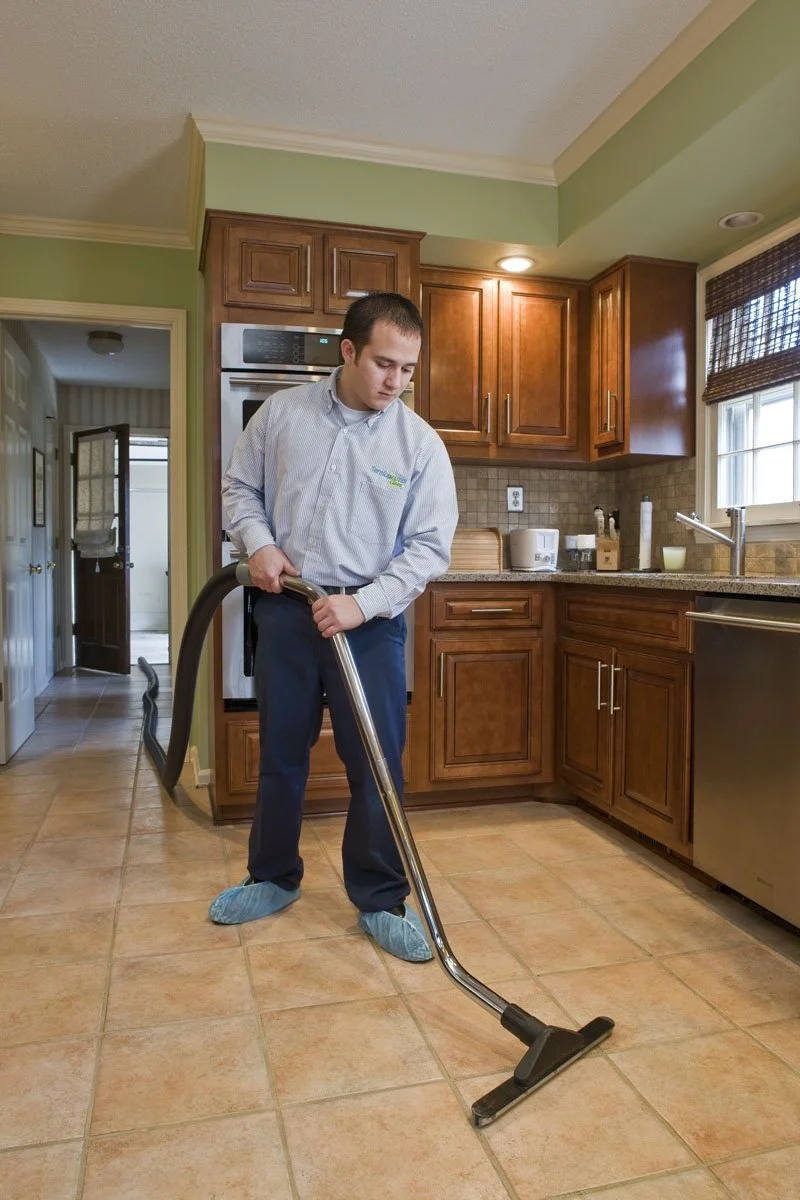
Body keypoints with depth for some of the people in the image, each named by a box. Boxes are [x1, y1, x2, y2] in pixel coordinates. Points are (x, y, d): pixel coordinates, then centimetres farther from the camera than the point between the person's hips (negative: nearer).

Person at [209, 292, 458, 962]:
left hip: (370, 619, -2)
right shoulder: (283, 412, 2)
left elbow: (430, 547, -7)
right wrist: (258, 542, -7)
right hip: (284, 610, 2)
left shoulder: (421, 444, -4)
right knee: (280, 753, 14)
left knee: (377, 764, 1)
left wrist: (362, 604, -18)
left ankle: (381, 901, 18)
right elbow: (240, 486, 12)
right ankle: (273, 879, 34)